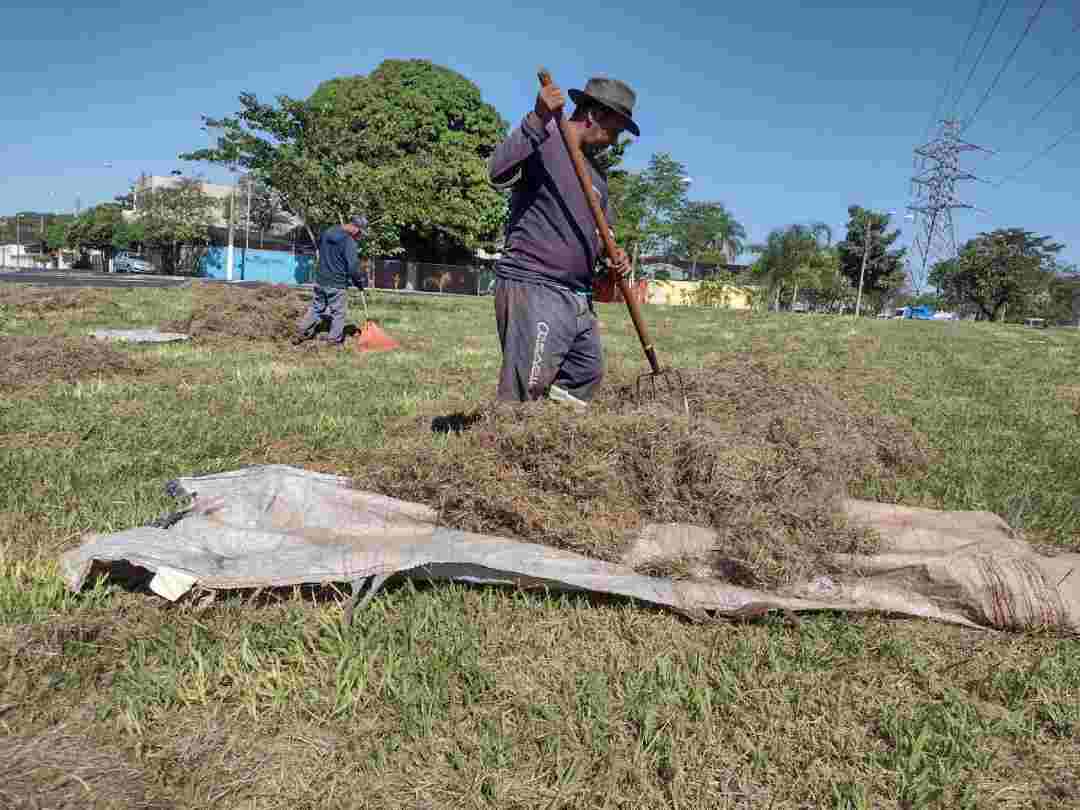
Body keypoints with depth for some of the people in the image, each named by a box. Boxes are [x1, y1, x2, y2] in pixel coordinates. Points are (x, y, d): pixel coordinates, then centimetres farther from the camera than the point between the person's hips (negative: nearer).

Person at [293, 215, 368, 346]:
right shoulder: (349, 241, -18)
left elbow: (319, 248, 23)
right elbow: (353, 267, -19)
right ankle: (335, 340, 12)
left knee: (316, 308, 18)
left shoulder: (325, 233, 6)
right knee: (339, 313, 7)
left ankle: (301, 333, 21)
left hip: (320, 281, 7)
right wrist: (360, 280, -3)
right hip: (337, 284, -7)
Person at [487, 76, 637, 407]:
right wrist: (538, 119, -30)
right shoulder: (541, 143, -5)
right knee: (524, 394, -12)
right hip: (533, 289, -9)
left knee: (586, 377, 15)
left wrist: (613, 255, 4)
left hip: (579, 298, 9)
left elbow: (600, 232, 26)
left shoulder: (597, 172, 20)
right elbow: (498, 173, -24)